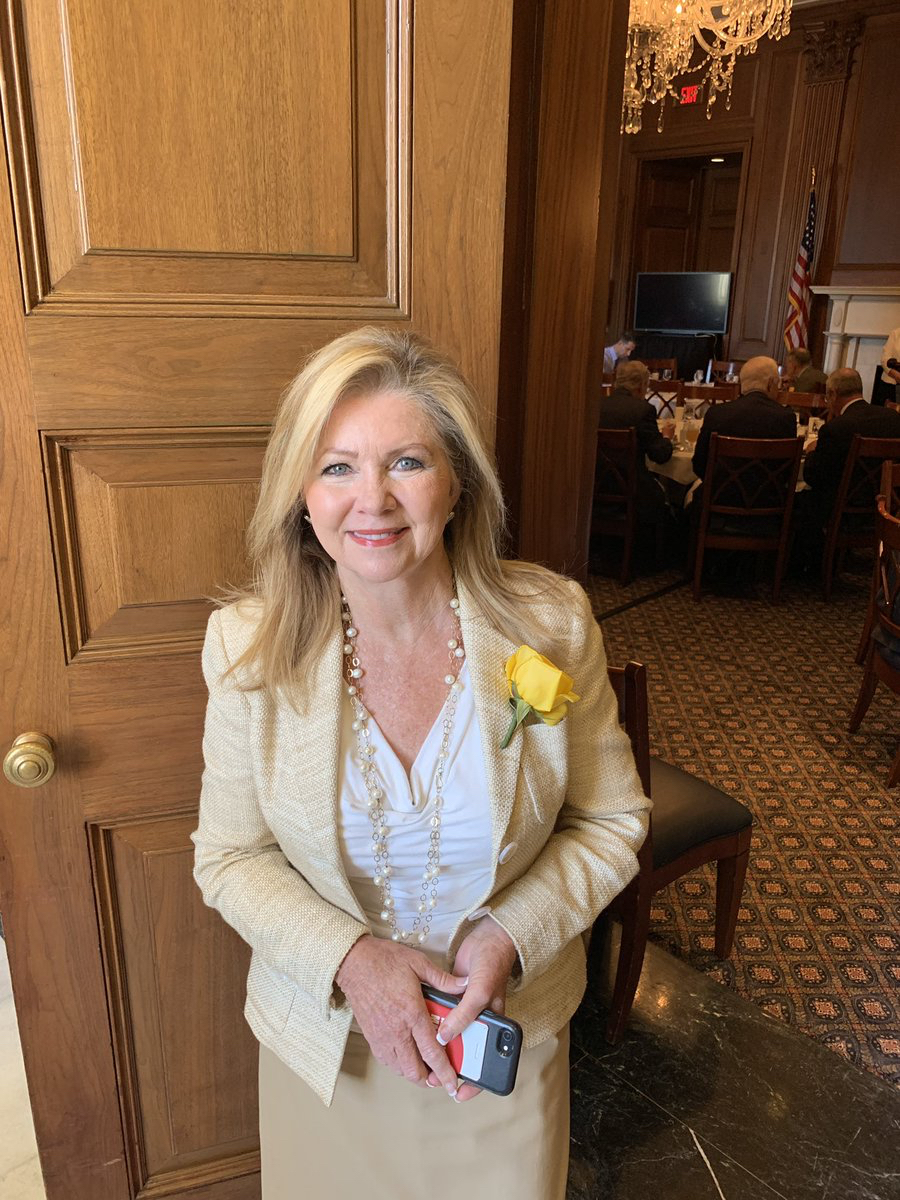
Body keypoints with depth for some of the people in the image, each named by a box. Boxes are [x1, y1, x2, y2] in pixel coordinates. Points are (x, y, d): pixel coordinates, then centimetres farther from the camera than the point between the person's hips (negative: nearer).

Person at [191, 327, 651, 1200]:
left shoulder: (550, 625, -18)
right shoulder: (250, 645, -17)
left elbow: (612, 821, -7)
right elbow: (228, 857, -7)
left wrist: (511, 938, -21)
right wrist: (349, 958, -21)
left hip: (507, 1029, 1)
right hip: (322, 1034, 0)